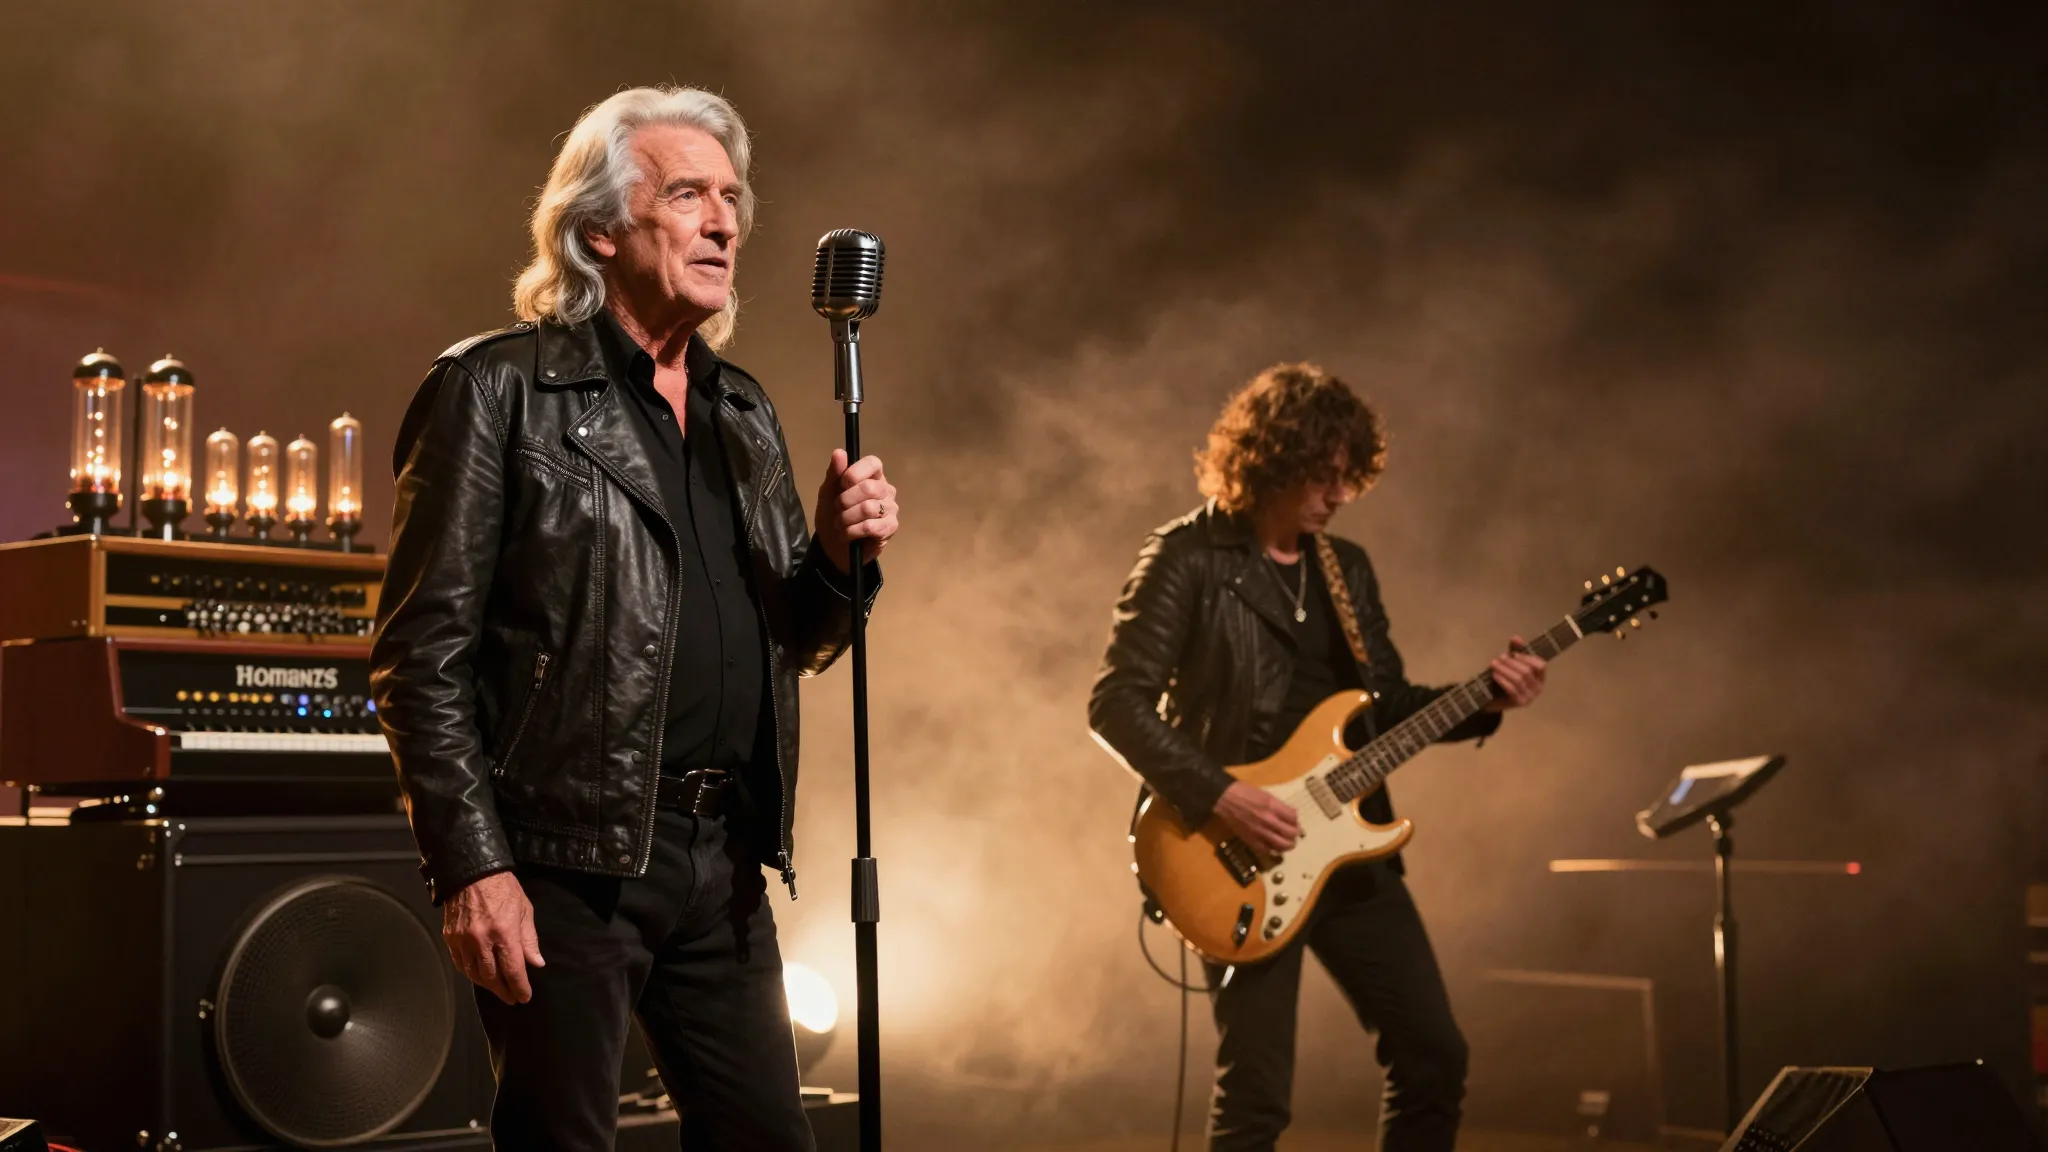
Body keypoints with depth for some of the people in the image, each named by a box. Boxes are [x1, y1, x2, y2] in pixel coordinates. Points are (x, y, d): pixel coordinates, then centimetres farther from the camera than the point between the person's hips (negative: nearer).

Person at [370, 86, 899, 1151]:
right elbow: (423, 652, -9)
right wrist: (471, 865, -15)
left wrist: (840, 556, 0)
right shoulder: (498, 389, -4)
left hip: (723, 861, 6)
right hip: (567, 862, -6)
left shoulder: (747, 414, 16)